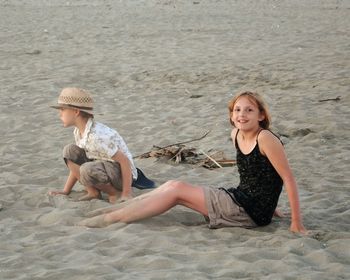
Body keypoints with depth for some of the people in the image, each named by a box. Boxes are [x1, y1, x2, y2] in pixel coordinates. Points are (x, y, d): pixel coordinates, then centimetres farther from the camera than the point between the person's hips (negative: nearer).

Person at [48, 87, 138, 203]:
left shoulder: (96, 136, -28)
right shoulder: (79, 132, 1)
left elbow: (125, 160, -27)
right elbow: (77, 163, 12)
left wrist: (126, 194, -25)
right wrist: (66, 190, 11)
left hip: (121, 173, -9)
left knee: (88, 170, -36)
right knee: (70, 151, -3)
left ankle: (115, 193, -8)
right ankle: (93, 192, 0)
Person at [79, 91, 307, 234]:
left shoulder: (265, 138, -18)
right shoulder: (236, 135, 7)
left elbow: (289, 179, -18)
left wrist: (297, 223, -19)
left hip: (253, 212, -8)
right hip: (240, 198, 8)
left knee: (178, 190, -10)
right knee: (173, 186, 2)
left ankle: (110, 219, -7)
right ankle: (115, 210, 6)